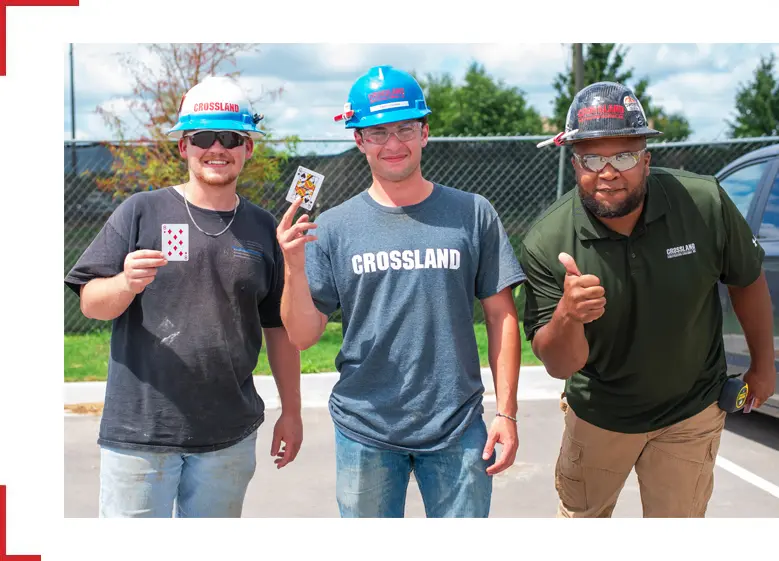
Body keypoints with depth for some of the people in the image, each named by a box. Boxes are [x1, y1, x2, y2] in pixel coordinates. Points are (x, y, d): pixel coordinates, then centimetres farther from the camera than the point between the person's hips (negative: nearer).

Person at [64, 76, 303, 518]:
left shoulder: (263, 228, 7)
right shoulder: (142, 212, -1)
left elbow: (279, 327, 11)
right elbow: (91, 304, -2)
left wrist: (291, 411, 10)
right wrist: (127, 284, -23)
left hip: (230, 435, 3)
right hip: (139, 430, -2)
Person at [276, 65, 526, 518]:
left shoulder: (473, 214, -1)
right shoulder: (333, 228, -1)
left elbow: (501, 315, 1)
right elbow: (303, 337, -2)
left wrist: (507, 413, -2)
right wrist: (295, 268, -18)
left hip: (458, 430, 0)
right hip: (365, 432, 1)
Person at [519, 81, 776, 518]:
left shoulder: (705, 204, -23)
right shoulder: (547, 244, -24)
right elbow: (559, 365, -23)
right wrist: (567, 316, -45)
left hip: (689, 414, 0)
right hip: (597, 413, 0)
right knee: (580, 516, 22)